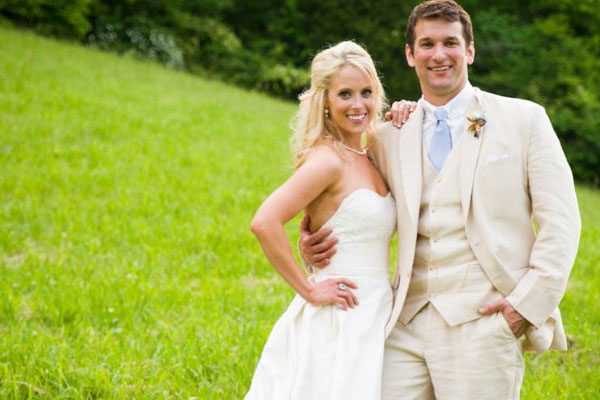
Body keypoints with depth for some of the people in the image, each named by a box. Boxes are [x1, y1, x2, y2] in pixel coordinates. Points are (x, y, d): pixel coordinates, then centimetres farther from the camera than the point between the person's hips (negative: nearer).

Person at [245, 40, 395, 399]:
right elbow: (264, 223, -25)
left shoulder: (369, 159, 11)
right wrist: (308, 290, -18)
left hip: (370, 321, 8)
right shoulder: (327, 160, -14)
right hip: (337, 325, -8)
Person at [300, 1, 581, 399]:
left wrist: (529, 303, -9)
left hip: (483, 321, -3)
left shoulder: (524, 119, 4)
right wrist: (316, 242, 2)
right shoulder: (391, 134, 14)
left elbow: (560, 222, 1)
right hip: (409, 322, 3)